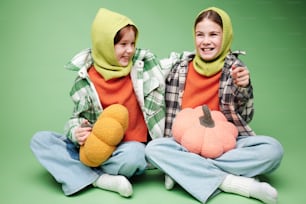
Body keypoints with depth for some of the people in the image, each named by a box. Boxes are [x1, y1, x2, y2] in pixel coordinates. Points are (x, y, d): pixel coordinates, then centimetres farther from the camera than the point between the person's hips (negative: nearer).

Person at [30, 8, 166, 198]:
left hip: (130, 146, -2)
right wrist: (77, 133, -15)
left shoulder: (144, 64, -2)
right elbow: (79, 117, 4)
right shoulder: (87, 79, -1)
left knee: (133, 154, -39)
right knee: (40, 139, -12)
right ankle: (100, 179, -26)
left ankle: (80, 172, -13)